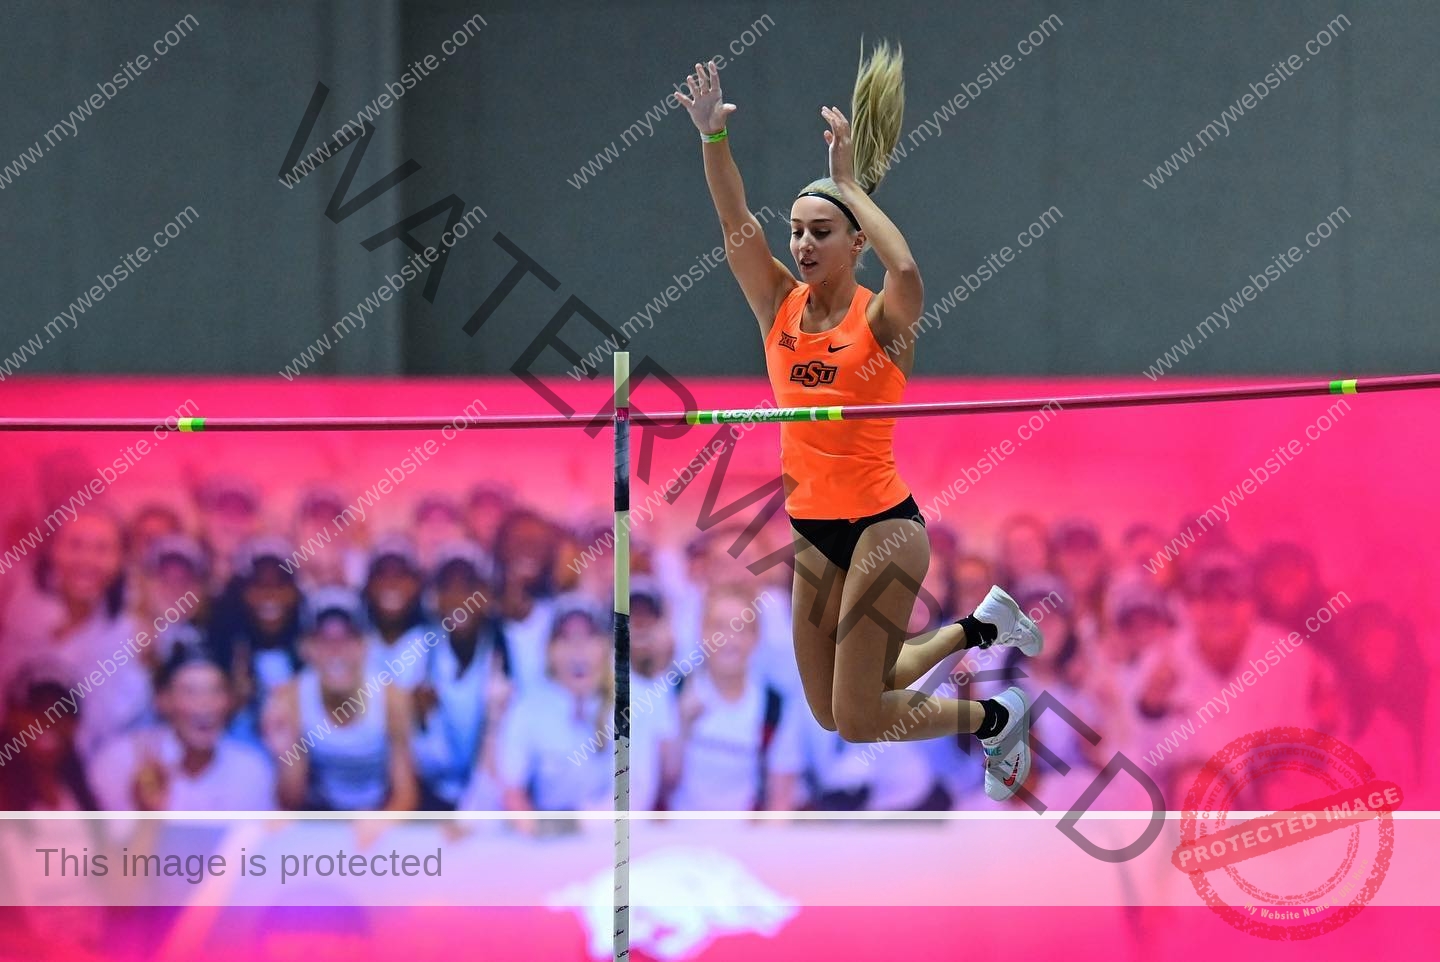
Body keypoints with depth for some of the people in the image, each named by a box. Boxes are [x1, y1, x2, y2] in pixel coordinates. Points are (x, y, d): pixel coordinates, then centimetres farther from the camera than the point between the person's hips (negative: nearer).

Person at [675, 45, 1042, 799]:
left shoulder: (880, 320, -12)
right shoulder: (780, 307, 3)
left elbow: (905, 269, -36)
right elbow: (735, 224, -11)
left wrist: (849, 183, -27)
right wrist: (713, 137, -26)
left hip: (882, 524, -7)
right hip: (814, 528, 7)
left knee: (859, 720, -7)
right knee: (831, 712, 15)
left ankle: (996, 718, 19)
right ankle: (981, 628, 34)